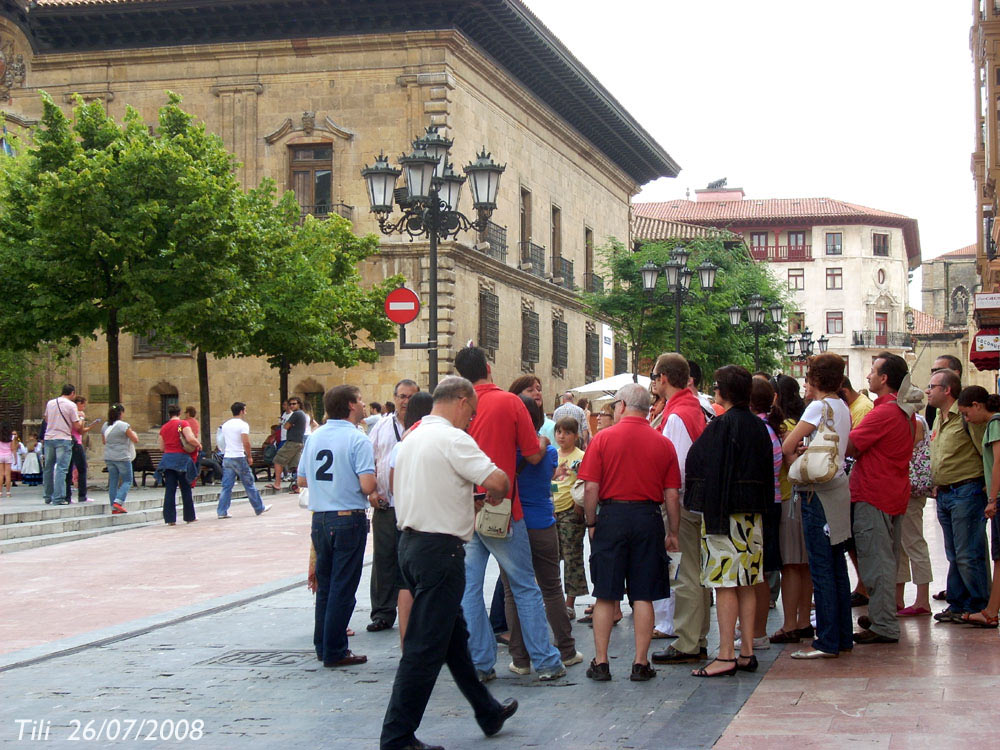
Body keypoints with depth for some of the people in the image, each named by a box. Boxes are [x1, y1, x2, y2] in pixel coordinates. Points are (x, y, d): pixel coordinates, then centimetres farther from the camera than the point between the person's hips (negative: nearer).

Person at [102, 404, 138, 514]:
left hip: (109, 458, 6)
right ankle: (118, 502, -13)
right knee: (127, 481, 4)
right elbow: (135, 440, -7)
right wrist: (133, 433, 12)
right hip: (122, 457, -6)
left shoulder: (105, 426, 7)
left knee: (113, 482, 8)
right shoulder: (124, 426, -12)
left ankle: (114, 508, 7)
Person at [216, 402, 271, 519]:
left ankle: (222, 511, 0)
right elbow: (246, 442, -19)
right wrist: (249, 456, -9)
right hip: (239, 458, -6)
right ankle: (259, 508, 16)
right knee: (249, 484, 5)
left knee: (226, 486, 6)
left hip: (227, 458, 6)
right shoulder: (243, 425, -10)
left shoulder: (225, 425, 12)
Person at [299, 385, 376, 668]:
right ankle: (335, 652, 5)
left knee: (324, 584, 17)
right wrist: (373, 476, 0)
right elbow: (367, 486, -21)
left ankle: (322, 645, 24)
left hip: (320, 518, 6)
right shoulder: (357, 440, -14)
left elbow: (302, 480, 12)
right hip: (348, 519, -6)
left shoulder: (315, 437, 6)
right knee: (343, 588, 1)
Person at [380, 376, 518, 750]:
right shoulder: (452, 439, -14)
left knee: (454, 636, 20)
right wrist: (495, 496, 1)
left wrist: (468, 507, 21)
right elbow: (497, 480, -22)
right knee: (425, 648, -5)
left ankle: (488, 712, 35)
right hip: (441, 548, -10)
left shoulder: (412, 438, 14)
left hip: (412, 542, 10)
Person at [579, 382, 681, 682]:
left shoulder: (603, 438, -3)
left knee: (605, 595, 6)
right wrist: (673, 532, 11)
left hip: (612, 515, -1)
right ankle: (641, 663, 6)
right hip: (648, 518, 1)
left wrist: (591, 523, 6)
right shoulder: (663, 444, 1)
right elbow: (672, 494, 1)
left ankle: (600, 662, 9)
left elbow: (591, 487, -6)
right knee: (643, 596, 5)